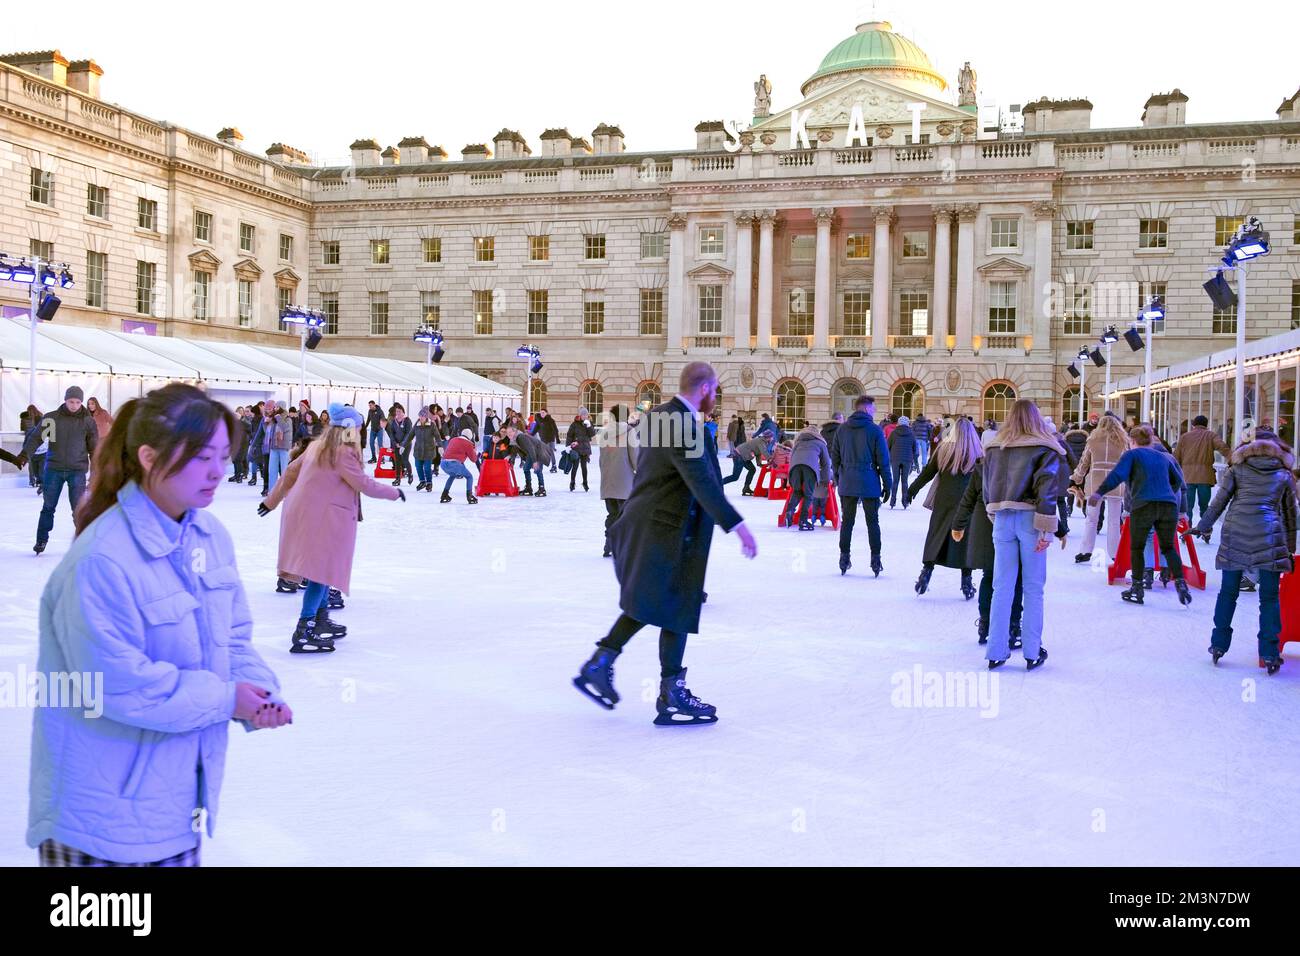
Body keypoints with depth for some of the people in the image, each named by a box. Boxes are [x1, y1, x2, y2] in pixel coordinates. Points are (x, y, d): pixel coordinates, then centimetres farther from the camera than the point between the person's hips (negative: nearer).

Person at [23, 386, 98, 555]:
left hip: (77, 470, -1)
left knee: (78, 508, -6)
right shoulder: (51, 418, 0)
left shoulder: (87, 421, 1)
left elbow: (94, 447, 7)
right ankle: (41, 540, 21)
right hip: (54, 468, 1)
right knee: (48, 506, 9)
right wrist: (25, 454, -16)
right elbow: (36, 437, -1)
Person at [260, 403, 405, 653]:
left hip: (304, 514, 9)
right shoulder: (344, 453, -13)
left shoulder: (317, 447, 14)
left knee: (323, 569, 19)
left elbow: (291, 472, 20)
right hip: (323, 518, -9)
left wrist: (272, 500, 30)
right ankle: (304, 632, -13)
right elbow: (365, 485, -11)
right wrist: (394, 492, 4)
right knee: (322, 571, -9)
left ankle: (320, 621, 29)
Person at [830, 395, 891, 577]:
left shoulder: (842, 429, 4)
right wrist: (887, 483, 0)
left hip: (847, 483, 3)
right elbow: (883, 459, -7)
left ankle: (844, 558, 11)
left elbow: (834, 456, 8)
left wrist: (838, 477, 16)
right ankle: (875, 560, 4)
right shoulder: (875, 430, -8)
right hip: (869, 483, -3)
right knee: (872, 522, 5)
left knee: (846, 521, 11)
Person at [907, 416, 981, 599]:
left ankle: (926, 571, 9)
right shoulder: (978, 453, -4)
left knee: (936, 537, 11)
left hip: (943, 502, 1)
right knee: (965, 541, 6)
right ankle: (967, 583, 9)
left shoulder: (944, 448, 0)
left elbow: (928, 471, 4)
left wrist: (913, 488, 15)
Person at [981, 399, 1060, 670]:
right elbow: (1047, 489, -11)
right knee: (1033, 588, 6)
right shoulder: (1045, 447, -3)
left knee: (1002, 587, 7)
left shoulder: (993, 447, 8)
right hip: (1030, 519, -3)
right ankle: (1032, 652, 9)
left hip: (1002, 519, 3)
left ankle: (996, 651, 9)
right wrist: (1047, 528, -11)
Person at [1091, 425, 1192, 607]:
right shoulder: (1163, 457, 22)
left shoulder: (1132, 454, 7)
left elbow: (1117, 475, -9)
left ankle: (1137, 589, 10)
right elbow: (1177, 481, 32)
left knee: (1136, 548, 10)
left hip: (1143, 506, -4)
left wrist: (1100, 492, -16)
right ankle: (1180, 582, -3)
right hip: (1169, 506, 4)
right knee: (1168, 547, 15)